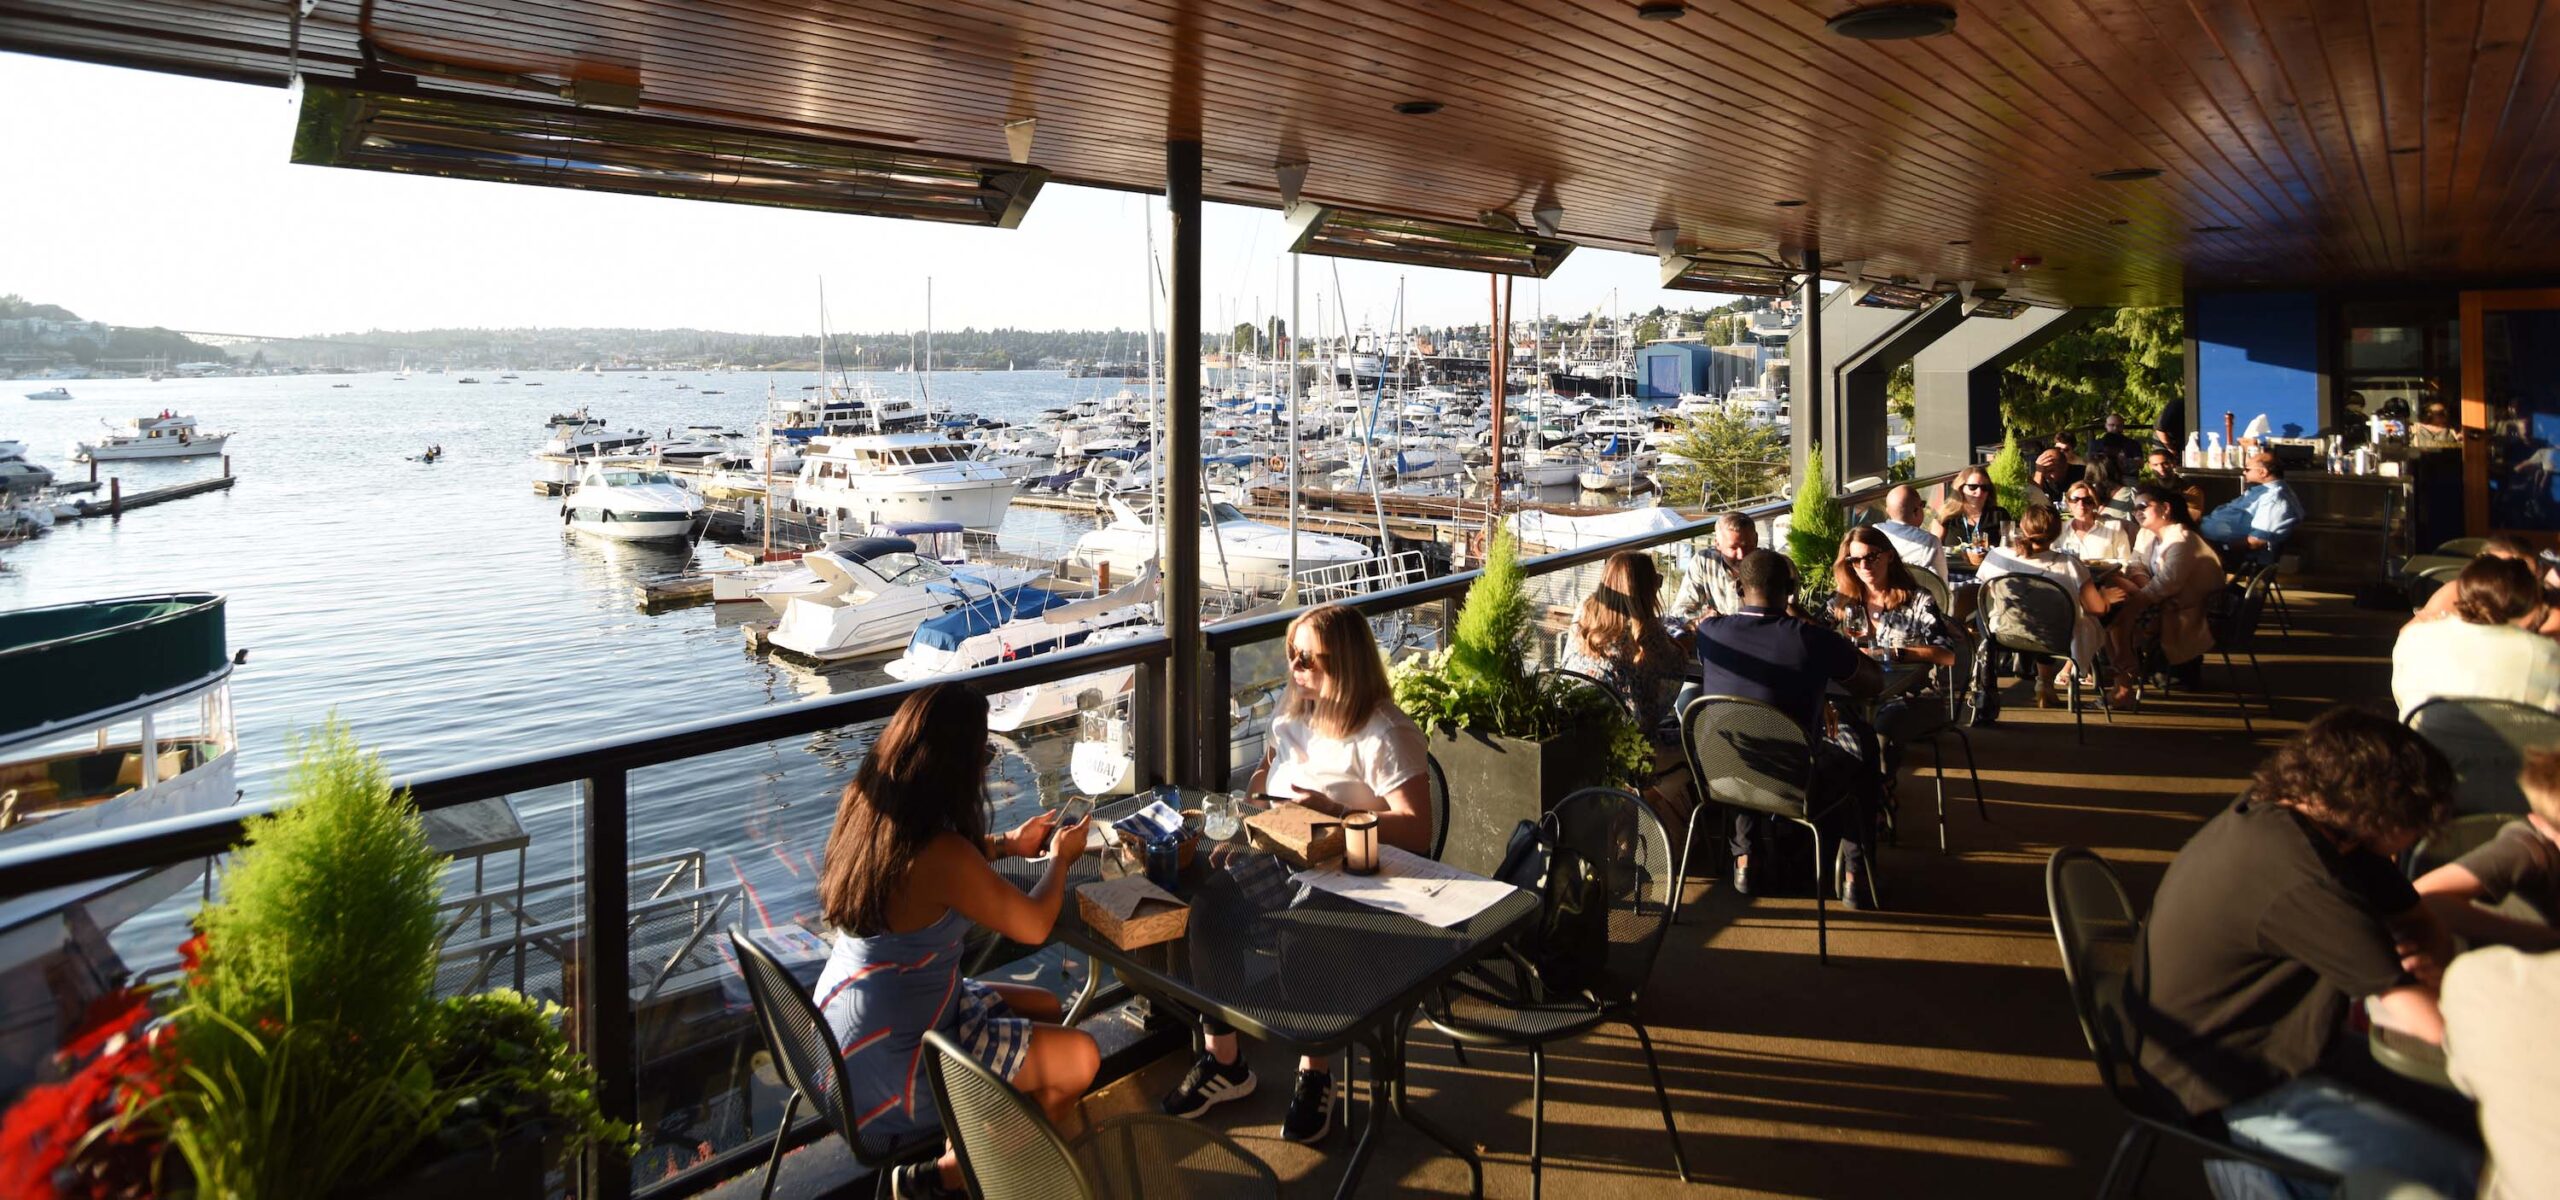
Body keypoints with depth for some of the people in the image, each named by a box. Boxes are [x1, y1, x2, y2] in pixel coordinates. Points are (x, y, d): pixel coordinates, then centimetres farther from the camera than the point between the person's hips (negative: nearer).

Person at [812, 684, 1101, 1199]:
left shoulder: (866, 806, -5)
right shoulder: (942, 855, -31)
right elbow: (1034, 926, -17)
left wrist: (1007, 843, 19)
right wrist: (1062, 857, 2)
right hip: (885, 1059, -9)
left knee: (1045, 1009, 18)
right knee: (1080, 1058, -4)